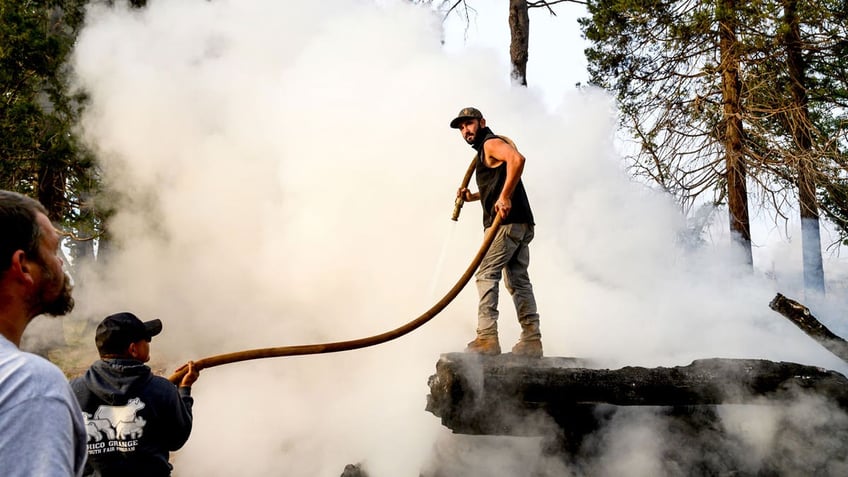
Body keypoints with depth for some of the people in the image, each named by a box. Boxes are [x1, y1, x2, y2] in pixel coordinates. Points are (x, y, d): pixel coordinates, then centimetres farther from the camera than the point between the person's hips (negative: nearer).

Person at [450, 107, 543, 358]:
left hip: (507, 222, -10)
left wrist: (505, 197, -27)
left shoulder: (491, 143, -3)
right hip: (520, 224, 10)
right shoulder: (484, 152, 26)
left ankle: (487, 337, -18)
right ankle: (532, 340, 7)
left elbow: (517, 158, -24)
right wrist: (471, 196, 18)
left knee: (486, 275, -12)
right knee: (518, 280, 8)